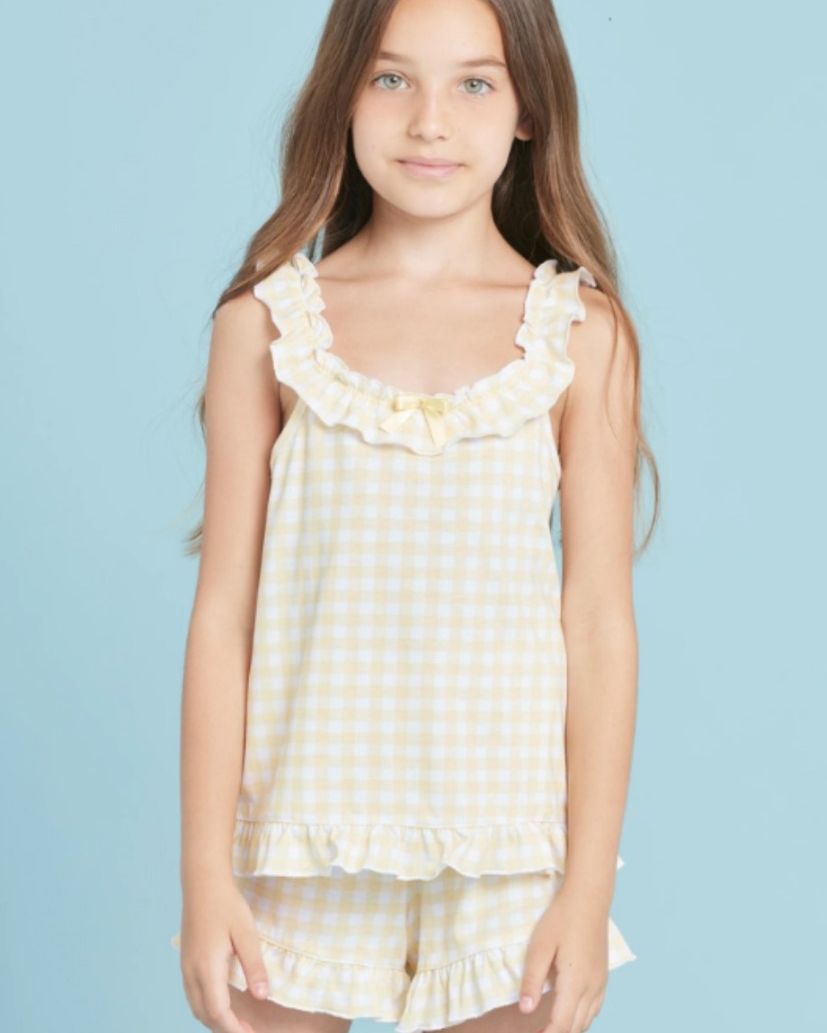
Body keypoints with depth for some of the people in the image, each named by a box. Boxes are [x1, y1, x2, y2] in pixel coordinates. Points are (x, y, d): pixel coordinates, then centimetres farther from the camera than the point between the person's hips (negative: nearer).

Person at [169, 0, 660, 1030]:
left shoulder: (582, 333, -2)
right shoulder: (266, 323, 0)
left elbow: (599, 625, -2)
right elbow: (224, 613, 0)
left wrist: (588, 893, -4)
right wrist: (205, 877, -2)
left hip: (505, 856, 0)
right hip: (304, 853, 1)